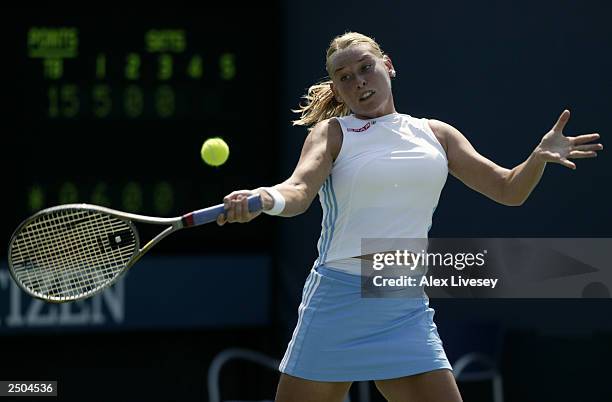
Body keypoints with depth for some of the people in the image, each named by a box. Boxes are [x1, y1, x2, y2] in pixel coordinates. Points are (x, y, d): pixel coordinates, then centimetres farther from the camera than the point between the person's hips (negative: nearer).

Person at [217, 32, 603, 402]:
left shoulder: (437, 135, 11)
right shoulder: (333, 133, 0)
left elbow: (508, 189, 12)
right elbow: (299, 191, -18)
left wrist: (540, 156, -9)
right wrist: (266, 198, -41)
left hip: (407, 309, 3)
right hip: (338, 301, -3)